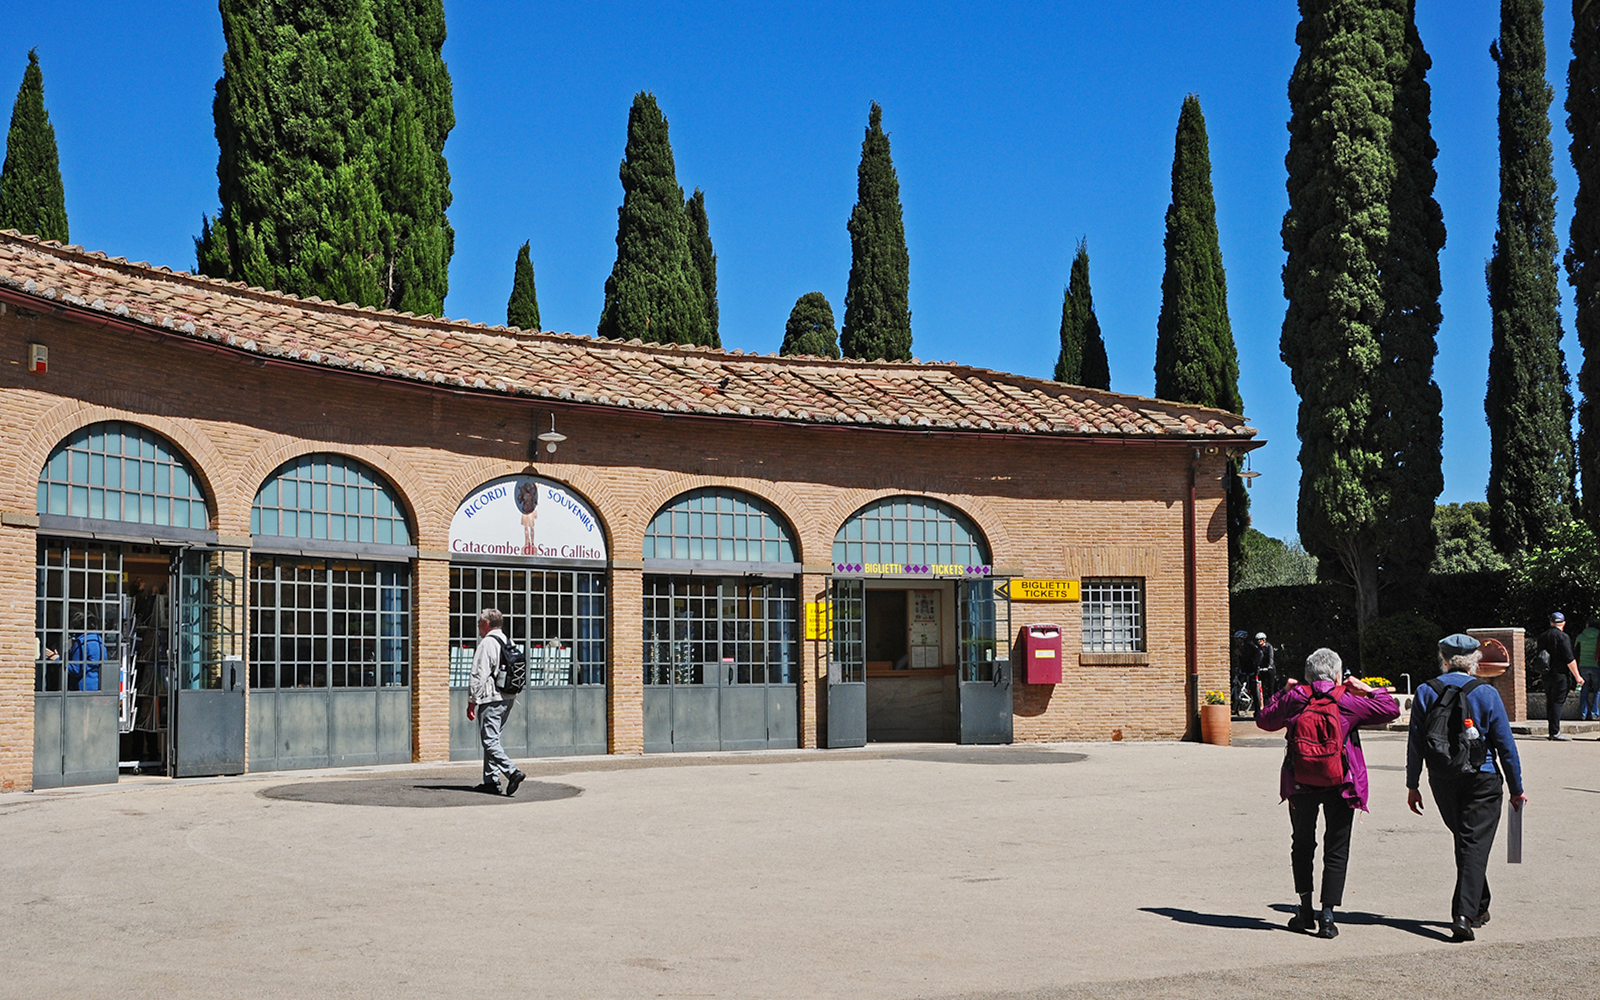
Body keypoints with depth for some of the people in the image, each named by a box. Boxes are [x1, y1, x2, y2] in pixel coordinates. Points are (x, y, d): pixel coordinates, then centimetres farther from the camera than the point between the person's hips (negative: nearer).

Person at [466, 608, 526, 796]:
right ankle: (491, 780, 15)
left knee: (490, 741, -9)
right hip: (508, 699, 9)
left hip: (491, 700, -9)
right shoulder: (509, 643, 15)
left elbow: (478, 676, -15)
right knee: (491, 739, 15)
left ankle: (512, 772, -23)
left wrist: (472, 702, -11)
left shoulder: (487, 643, -12)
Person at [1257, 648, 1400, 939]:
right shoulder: (1348, 702, -5)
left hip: (1300, 783, 1)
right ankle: (1327, 917, 0)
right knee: (1336, 850, 6)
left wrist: (1284, 693, 19)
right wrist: (1368, 690, 10)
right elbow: (1391, 710, 1)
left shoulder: (1294, 699, -2)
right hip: (1340, 784, -1)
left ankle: (1305, 911, 16)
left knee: (1302, 844, 17)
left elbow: (1264, 720, 12)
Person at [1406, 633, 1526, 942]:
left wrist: (1412, 786, 7)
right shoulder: (1486, 694, -7)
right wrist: (1516, 789, 4)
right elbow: (1505, 745, -4)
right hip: (1482, 778, -3)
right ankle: (1464, 914, -15)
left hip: (1442, 781, 3)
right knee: (1476, 845, -4)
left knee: (1465, 842, 19)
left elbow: (1415, 743, 0)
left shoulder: (1425, 692, -2)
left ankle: (1478, 907, 31)